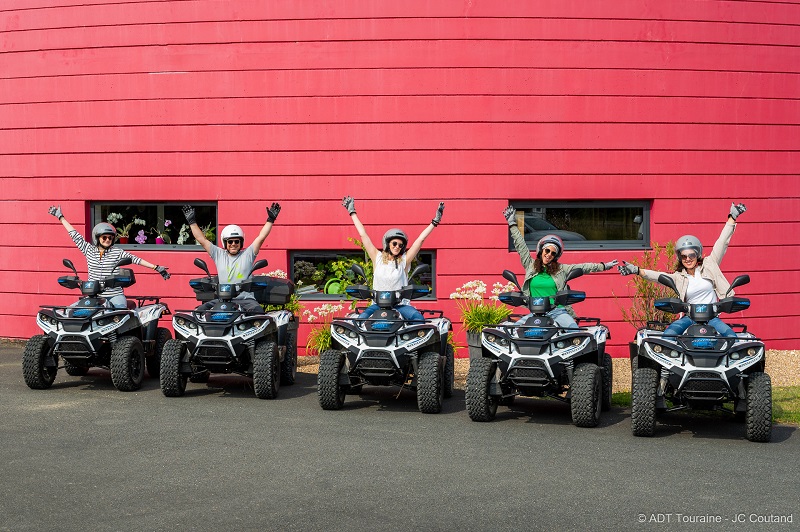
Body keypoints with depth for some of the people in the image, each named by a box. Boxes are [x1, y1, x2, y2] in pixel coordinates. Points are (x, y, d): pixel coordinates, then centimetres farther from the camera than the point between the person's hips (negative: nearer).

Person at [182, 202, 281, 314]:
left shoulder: (247, 254, 8)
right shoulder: (219, 254, 15)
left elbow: (261, 237, 3)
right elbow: (202, 239, 16)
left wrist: (270, 220, -3)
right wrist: (191, 221, 15)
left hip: (245, 299, -3)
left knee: (258, 310, -33)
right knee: (200, 310, -17)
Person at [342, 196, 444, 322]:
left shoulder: (404, 260, 5)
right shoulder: (378, 257, 7)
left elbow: (420, 239, 4)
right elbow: (363, 234, 11)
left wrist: (435, 222, 3)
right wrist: (352, 212, 13)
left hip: (401, 304, 0)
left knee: (418, 317, -28)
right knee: (361, 318, -26)